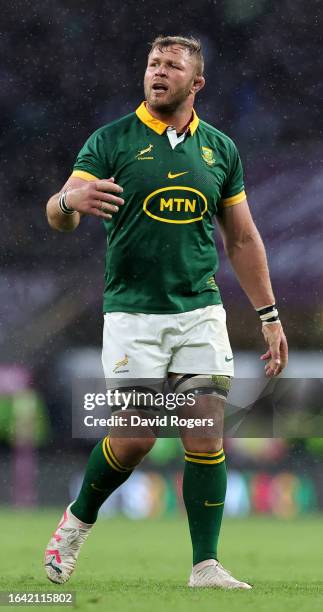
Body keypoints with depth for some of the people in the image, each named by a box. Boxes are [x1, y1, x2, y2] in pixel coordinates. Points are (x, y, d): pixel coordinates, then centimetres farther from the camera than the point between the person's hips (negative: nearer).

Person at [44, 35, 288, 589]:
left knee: (206, 435, -6)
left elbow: (242, 239, 15)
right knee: (136, 436, -6)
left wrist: (268, 316, 12)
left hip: (201, 312, 3)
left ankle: (206, 565, 0)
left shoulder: (220, 149, 9)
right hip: (132, 312, -3)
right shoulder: (111, 141, -2)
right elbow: (59, 216, -10)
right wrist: (70, 199, -35)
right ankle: (78, 521, 21)